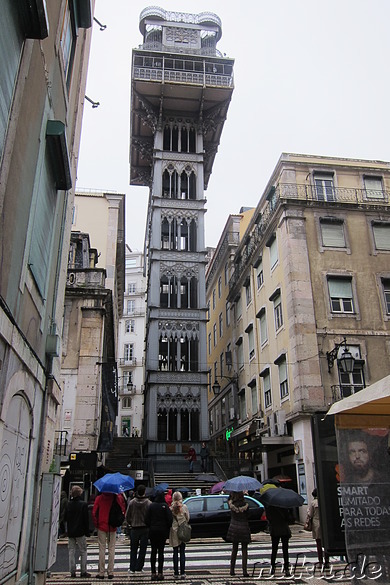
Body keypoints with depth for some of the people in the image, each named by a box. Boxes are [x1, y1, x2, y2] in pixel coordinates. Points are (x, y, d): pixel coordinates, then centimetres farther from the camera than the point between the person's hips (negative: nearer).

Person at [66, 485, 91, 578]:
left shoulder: (69, 504, 1)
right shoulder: (83, 504, -11)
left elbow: (65, 518, 7)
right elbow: (86, 519, -8)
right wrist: (87, 531, -2)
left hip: (70, 532, 4)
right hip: (80, 532, -4)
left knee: (71, 552, 10)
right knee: (83, 551, 6)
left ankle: (72, 572, 10)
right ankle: (83, 571, 7)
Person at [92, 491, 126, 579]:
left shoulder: (99, 498, -6)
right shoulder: (117, 497, -6)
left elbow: (94, 512, -8)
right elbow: (123, 509, -7)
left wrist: (96, 524, 3)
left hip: (102, 526, -1)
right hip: (113, 527, 1)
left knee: (102, 549, 6)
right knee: (111, 549, 8)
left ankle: (101, 573, 9)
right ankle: (110, 572, 11)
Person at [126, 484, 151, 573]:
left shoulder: (131, 502, -7)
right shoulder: (148, 503, -13)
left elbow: (127, 516, -1)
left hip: (134, 528, 1)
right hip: (145, 528, -1)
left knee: (133, 549, 14)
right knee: (142, 549, 9)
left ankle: (132, 568, 14)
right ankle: (138, 567, 10)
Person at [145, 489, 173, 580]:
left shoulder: (151, 506, -4)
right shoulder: (165, 506, -9)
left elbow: (147, 519, -2)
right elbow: (170, 519, -9)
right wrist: (168, 529, 7)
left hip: (153, 531, 1)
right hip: (163, 531, -1)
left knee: (153, 552, 9)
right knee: (161, 552, 5)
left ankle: (153, 573, 9)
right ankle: (160, 573, 4)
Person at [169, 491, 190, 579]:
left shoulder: (171, 508, -9)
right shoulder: (184, 507, -7)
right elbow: (188, 518, 3)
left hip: (174, 531, 0)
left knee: (175, 552, 10)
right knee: (182, 552, 6)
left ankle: (176, 572, 13)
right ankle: (182, 572, 2)